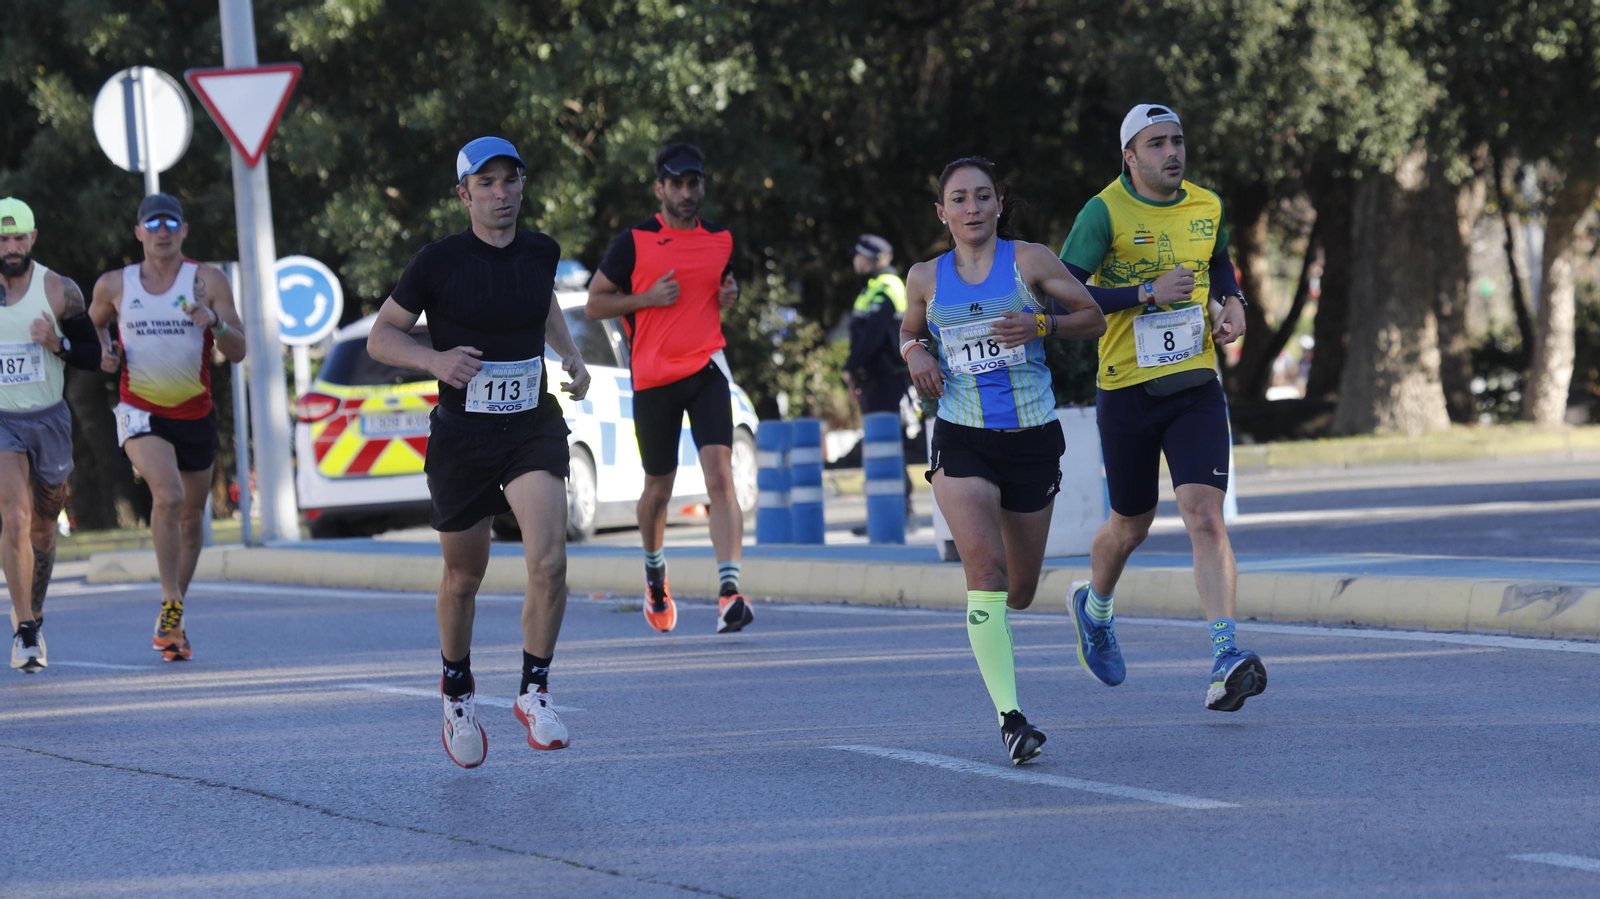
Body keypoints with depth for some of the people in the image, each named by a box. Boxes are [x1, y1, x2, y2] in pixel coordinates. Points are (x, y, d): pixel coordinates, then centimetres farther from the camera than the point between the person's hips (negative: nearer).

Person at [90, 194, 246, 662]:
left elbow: (238, 352, -9)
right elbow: (93, 321, 21)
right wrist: (104, 350, 0)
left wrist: (214, 322, -30)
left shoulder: (207, 281, -5)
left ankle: (171, 622, 29)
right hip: (141, 413, -2)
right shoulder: (115, 285, -1)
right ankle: (170, 607, -22)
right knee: (168, 495, -27)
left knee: (192, 518, 12)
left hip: (195, 415, 2)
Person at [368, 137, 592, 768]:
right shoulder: (438, 262, -10)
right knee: (463, 578, 11)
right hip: (461, 436, -2)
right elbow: (380, 336, -3)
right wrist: (435, 360, -21)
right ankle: (457, 691, 37)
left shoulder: (541, 252, 2)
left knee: (549, 562, -19)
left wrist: (571, 356, 11)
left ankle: (534, 693, -4)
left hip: (533, 430, 2)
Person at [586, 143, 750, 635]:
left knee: (720, 474, -17)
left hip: (707, 368, 1)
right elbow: (595, 303, 1)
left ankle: (730, 590, -26)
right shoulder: (634, 242, -2)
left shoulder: (720, 240, 10)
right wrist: (648, 298, -13)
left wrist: (730, 295, 5)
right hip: (653, 377, -1)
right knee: (658, 488, 10)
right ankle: (654, 570, 40)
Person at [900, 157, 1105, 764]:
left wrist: (1040, 325, -14)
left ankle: (991, 617, 53)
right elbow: (910, 329, 25)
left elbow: (1093, 318, 3)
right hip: (962, 440, 0)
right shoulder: (926, 278, 6)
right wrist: (914, 351, 2)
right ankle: (1010, 717, -25)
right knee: (985, 566, -22)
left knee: (1019, 591, 12)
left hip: (1033, 438, 1)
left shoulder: (1029, 261, -1)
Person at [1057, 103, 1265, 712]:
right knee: (1131, 527, 13)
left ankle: (1225, 659, -24)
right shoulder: (1105, 213, -9)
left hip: (1196, 387, 2)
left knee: (1205, 516, -16)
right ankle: (1094, 609, 46)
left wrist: (1232, 305, 7)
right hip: (1128, 390, -2)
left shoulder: (1205, 207, 7)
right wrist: (1149, 293, -21)